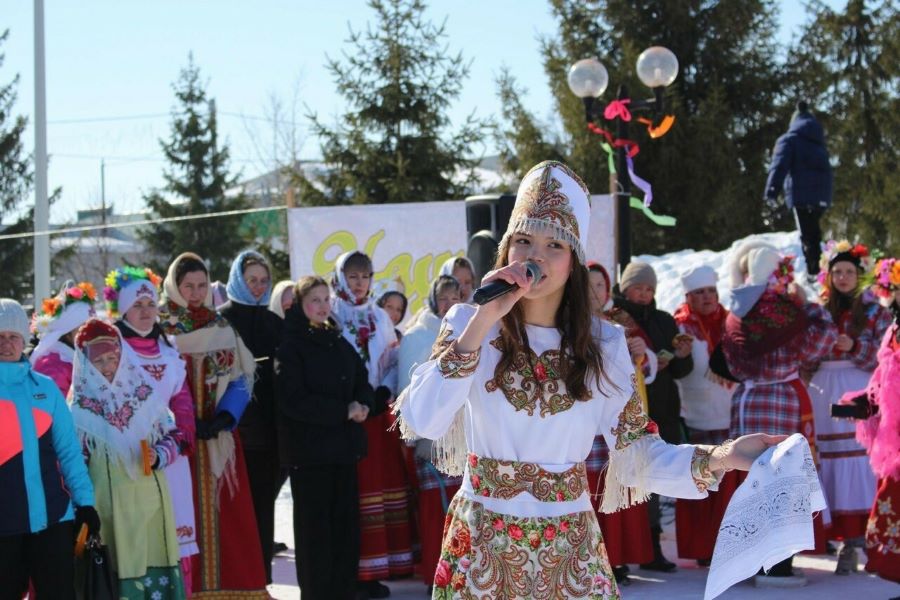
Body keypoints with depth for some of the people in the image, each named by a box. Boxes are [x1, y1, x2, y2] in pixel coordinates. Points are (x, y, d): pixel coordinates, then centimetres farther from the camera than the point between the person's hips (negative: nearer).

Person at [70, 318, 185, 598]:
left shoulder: (145, 392, 5)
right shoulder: (79, 405, -2)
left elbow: (173, 436, 11)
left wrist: (159, 456, -10)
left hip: (150, 498, 3)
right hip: (108, 503, -3)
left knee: (156, 566, 3)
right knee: (117, 570, -3)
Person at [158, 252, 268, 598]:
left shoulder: (221, 326, 12)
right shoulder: (157, 326, 0)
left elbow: (241, 377, 8)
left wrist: (225, 418, -10)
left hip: (221, 436, 4)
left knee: (227, 513, 0)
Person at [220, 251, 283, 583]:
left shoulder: (274, 322, 15)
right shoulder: (222, 319, 0)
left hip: (269, 427, 4)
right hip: (237, 427, -4)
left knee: (264, 504, 6)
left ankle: (262, 579, 12)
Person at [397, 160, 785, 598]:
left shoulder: (603, 345, 0)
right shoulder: (467, 324, -5)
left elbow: (637, 455, -5)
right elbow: (421, 422, -19)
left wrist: (718, 458, -22)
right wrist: (482, 322, -23)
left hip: (569, 554, 1)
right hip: (481, 549, -1)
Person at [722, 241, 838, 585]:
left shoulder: (736, 315, 8)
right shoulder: (781, 308, -12)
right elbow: (819, 342, -7)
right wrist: (805, 303, 2)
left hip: (746, 400, 6)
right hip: (783, 400, -6)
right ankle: (776, 566, -4)